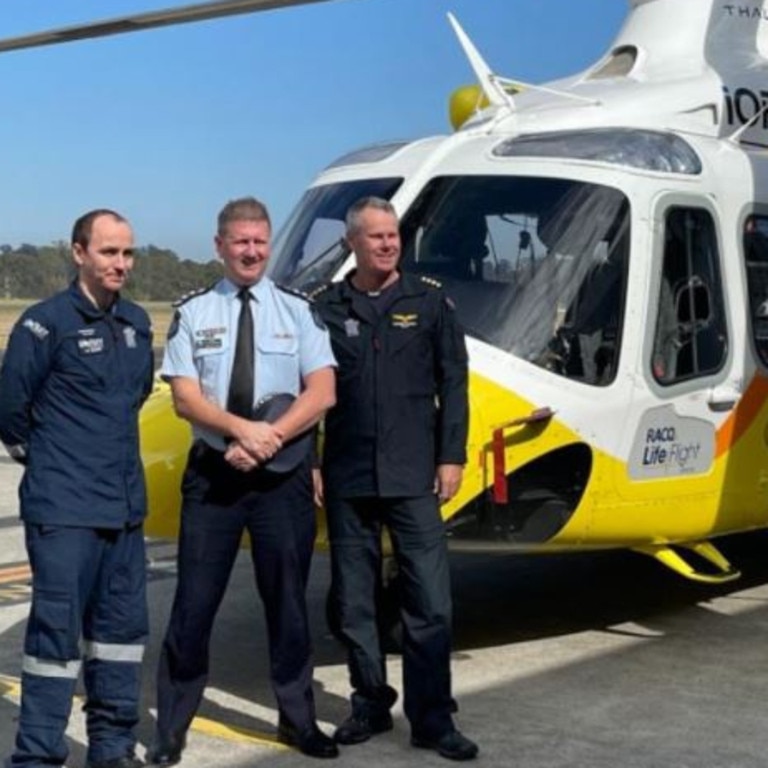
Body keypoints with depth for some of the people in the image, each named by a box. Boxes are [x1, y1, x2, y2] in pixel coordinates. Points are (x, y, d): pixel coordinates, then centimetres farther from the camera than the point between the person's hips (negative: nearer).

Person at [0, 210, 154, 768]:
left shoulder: (137, 323, 10)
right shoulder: (47, 323, -11)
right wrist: (45, 457, 6)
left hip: (126, 505, 7)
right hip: (63, 510, -7)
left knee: (123, 625, 13)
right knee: (58, 630, -5)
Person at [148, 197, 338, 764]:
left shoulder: (298, 311, 4)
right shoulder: (193, 314, 3)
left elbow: (322, 393, -5)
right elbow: (185, 397, -5)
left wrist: (270, 437, -17)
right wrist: (242, 430, -21)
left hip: (284, 476, 1)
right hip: (213, 473, 0)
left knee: (288, 601, 10)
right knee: (195, 602, 2)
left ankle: (298, 720, 24)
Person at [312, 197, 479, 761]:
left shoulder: (429, 301, 4)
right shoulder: (326, 307, 5)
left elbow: (453, 382, 4)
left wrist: (452, 456, -2)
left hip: (413, 477, -1)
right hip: (347, 479, 1)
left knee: (429, 601, -2)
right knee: (354, 601, 9)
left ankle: (432, 719, 7)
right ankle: (371, 704, 23)